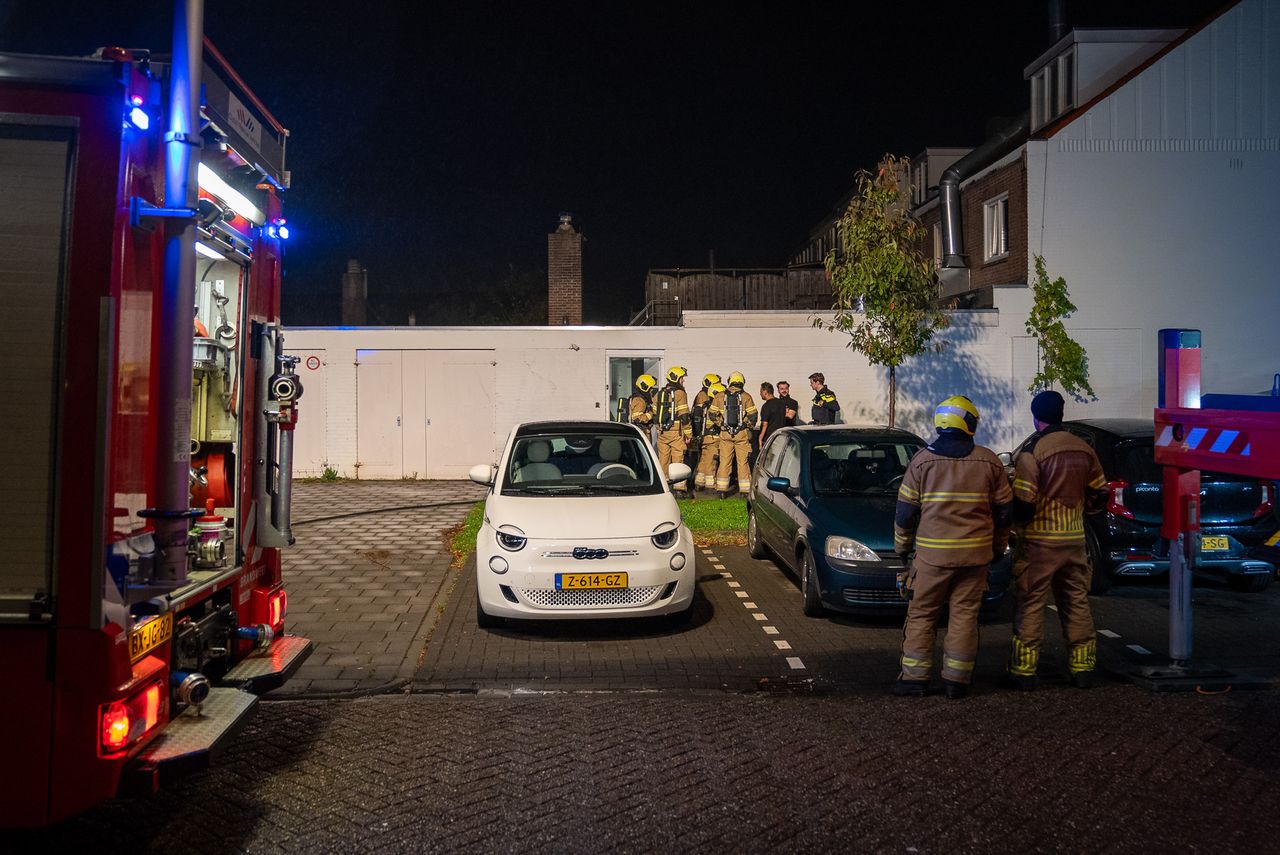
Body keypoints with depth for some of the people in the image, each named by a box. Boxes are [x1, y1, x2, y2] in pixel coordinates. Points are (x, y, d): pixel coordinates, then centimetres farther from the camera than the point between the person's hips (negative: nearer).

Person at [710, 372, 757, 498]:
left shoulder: (720, 396, 2)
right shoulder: (746, 396, -4)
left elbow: (713, 414, 3)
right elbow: (753, 415, -4)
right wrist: (749, 427, 13)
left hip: (725, 434, 2)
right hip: (742, 433, -2)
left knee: (724, 462, 8)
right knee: (743, 462, 4)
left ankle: (722, 490, 9)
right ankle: (745, 490, 7)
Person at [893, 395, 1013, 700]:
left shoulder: (922, 460, -2)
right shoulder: (989, 461, 3)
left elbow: (905, 511, 0)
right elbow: (1004, 510, 8)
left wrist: (901, 546, 13)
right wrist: (998, 547, 21)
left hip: (932, 553, -1)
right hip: (976, 553, 2)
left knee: (921, 615, 7)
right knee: (965, 616, 8)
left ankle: (914, 677, 8)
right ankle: (957, 680, 11)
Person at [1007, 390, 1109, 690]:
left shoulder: (1033, 451, -14)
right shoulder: (1083, 448, 5)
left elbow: (1023, 503, -17)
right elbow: (1099, 494, 12)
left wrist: (1019, 524, 3)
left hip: (1039, 541, -5)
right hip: (1074, 539, 5)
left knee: (1030, 605, 1)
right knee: (1076, 603, 14)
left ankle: (1024, 672, 3)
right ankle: (1082, 669, 19)